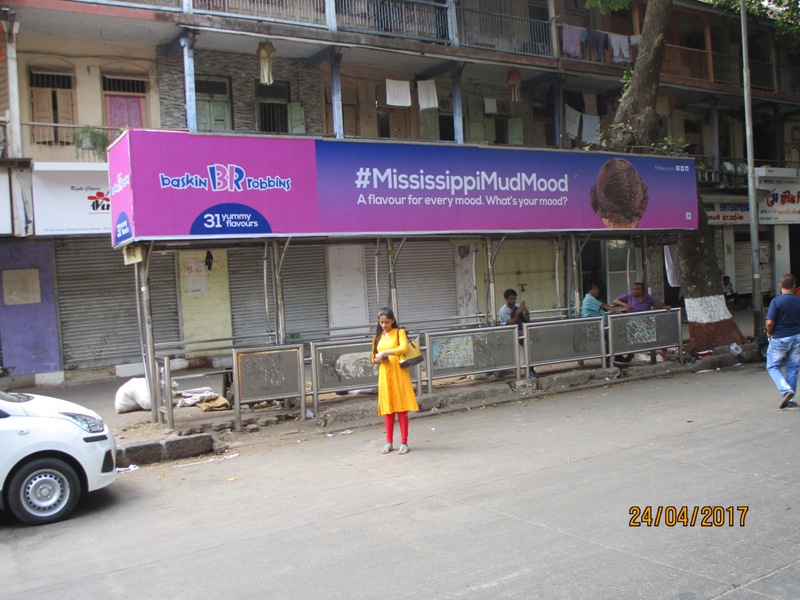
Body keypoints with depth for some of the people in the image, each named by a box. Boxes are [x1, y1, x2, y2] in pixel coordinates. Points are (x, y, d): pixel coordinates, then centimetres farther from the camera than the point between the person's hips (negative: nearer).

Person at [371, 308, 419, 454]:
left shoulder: (399, 332, -1)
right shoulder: (377, 337, 12)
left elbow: (403, 348, -19)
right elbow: (374, 358, 17)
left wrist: (384, 352, -23)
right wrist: (378, 359, -6)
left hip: (399, 375, -4)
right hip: (384, 376, 4)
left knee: (401, 409, -2)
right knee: (388, 409, 6)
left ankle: (404, 443, 4)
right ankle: (389, 443, 13)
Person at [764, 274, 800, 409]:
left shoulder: (776, 301, -14)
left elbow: (769, 323, -19)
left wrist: (769, 333, 0)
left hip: (780, 338, -4)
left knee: (773, 367, 9)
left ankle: (786, 390, -12)